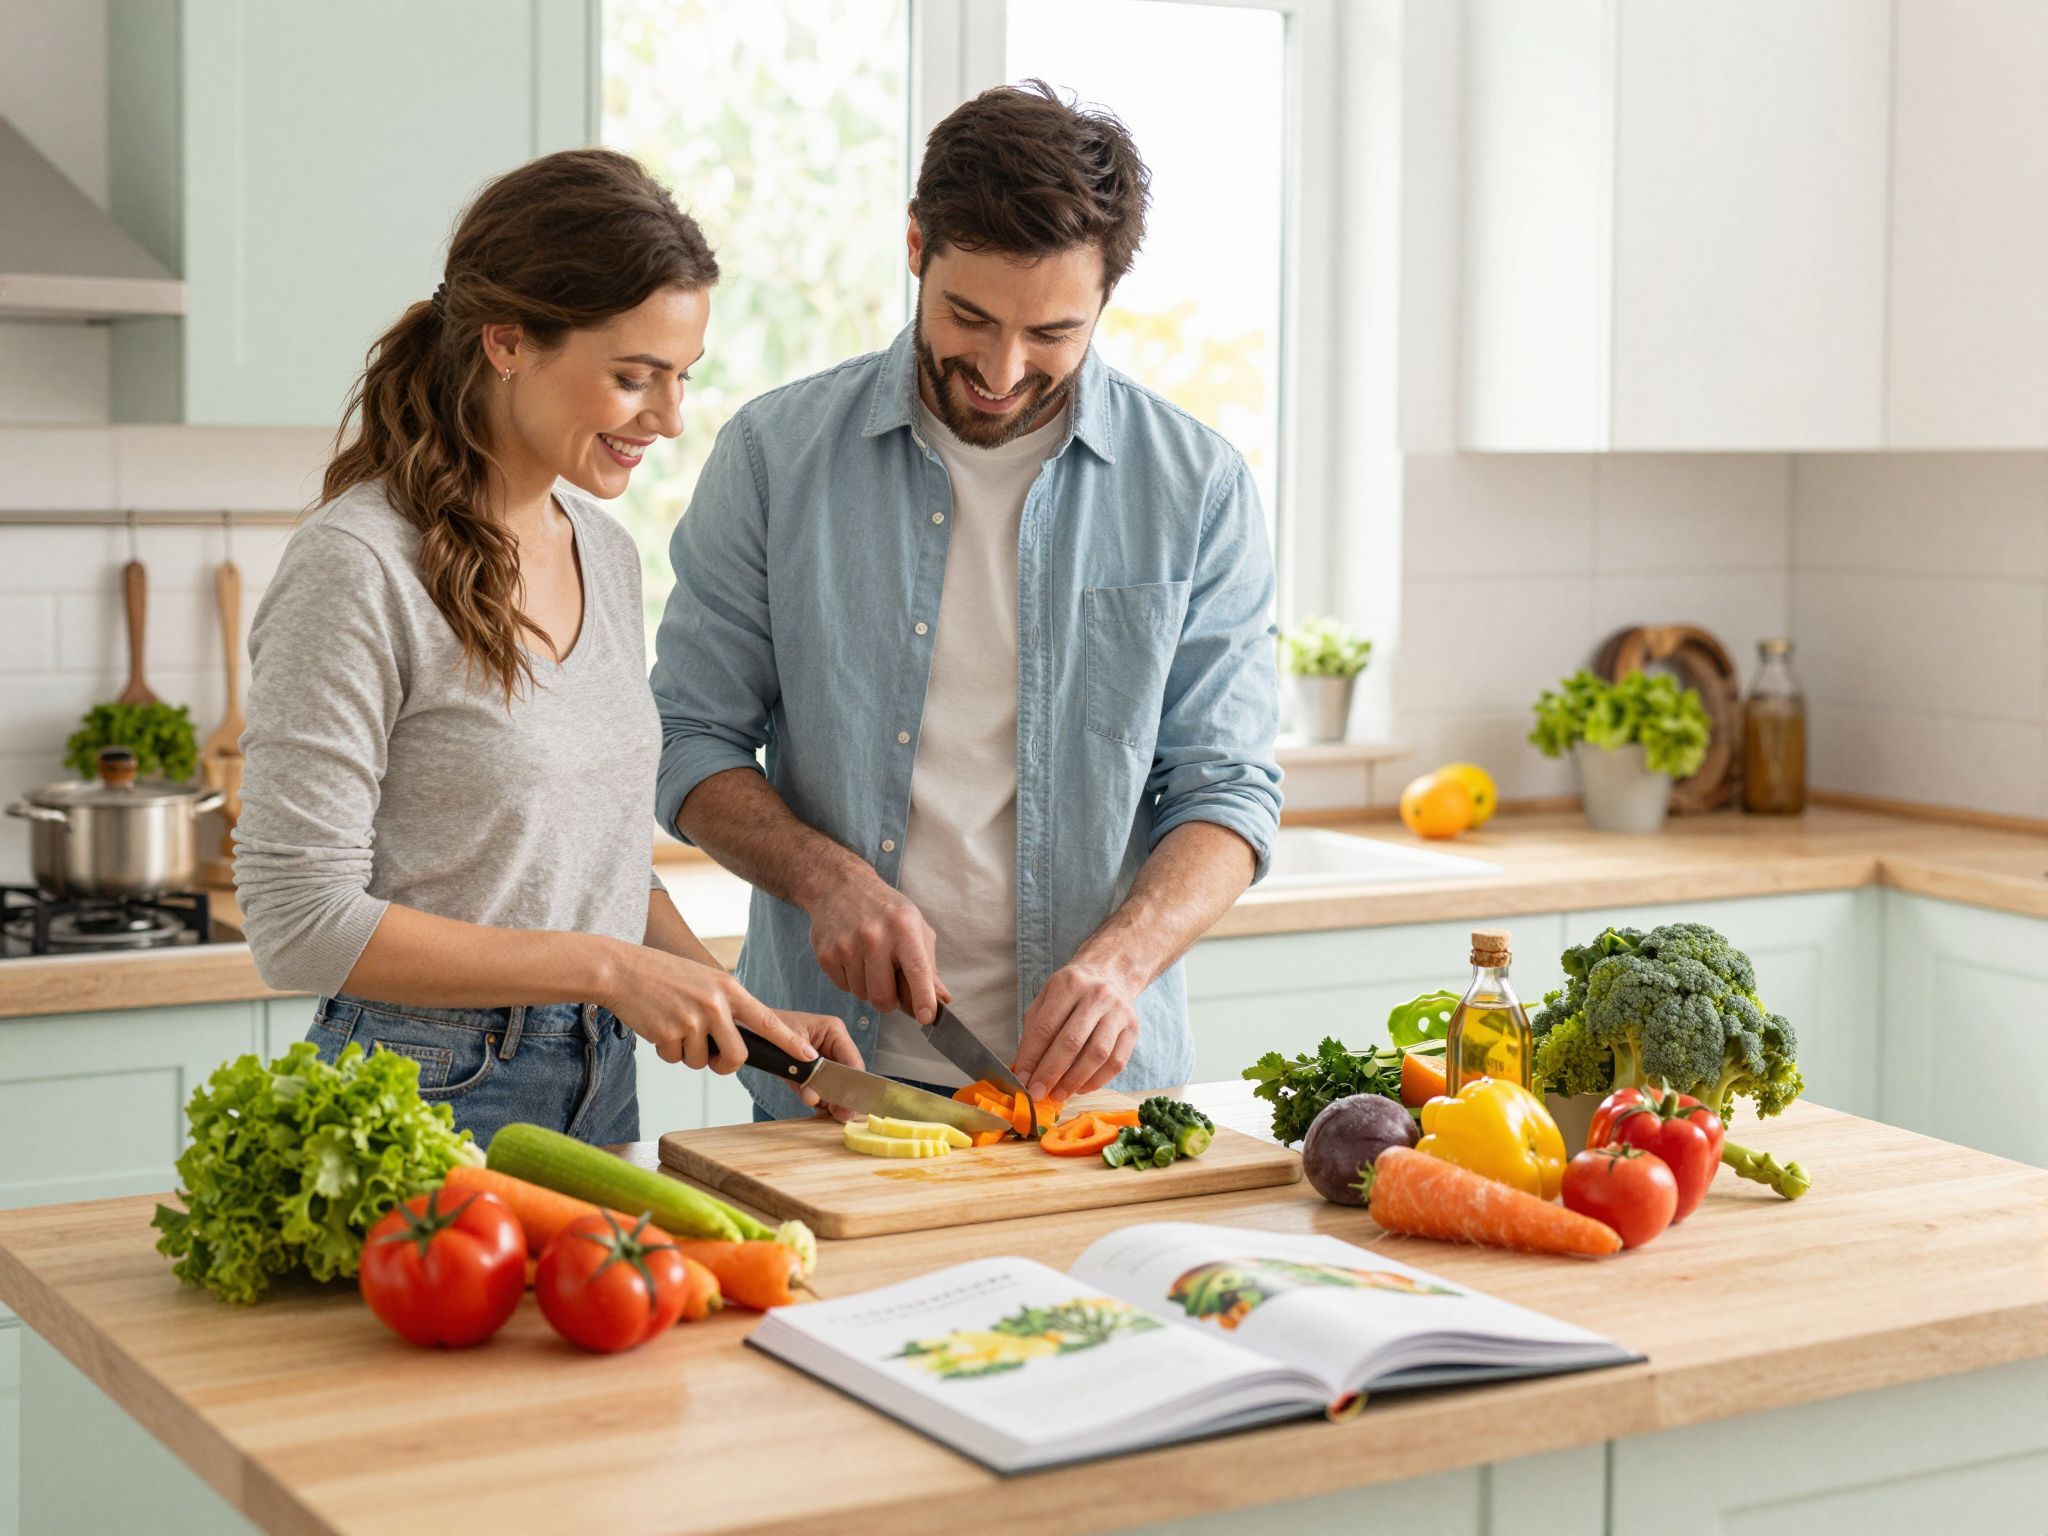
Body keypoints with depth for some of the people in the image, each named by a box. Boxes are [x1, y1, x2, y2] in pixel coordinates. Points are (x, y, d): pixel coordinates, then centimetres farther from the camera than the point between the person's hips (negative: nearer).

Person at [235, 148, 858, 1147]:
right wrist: (606, 966, -18)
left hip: (602, 1094, 7)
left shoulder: (606, 552, 8)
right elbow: (300, 924, -18)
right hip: (428, 1101, -7)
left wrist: (736, 1009, 3)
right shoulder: (358, 568, -16)